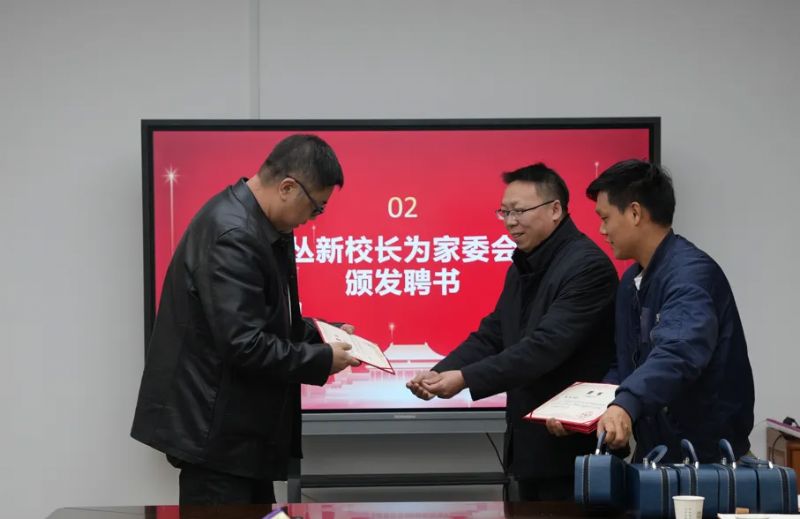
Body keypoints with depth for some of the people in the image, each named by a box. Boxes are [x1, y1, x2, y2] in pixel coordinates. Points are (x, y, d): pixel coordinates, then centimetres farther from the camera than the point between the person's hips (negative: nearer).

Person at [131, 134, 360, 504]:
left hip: (238, 422, 10)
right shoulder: (232, 234, -24)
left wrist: (318, 335, 7)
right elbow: (243, 344, -27)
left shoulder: (259, 224, 7)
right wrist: (321, 360, -17)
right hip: (213, 425, -10)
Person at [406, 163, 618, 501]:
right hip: (529, 441, 9)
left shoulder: (587, 266, -17)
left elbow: (547, 345, -26)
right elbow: (490, 336, 10)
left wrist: (465, 378, -29)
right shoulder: (522, 268, 13)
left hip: (571, 444, -9)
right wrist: (439, 373, -8)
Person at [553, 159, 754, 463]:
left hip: (706, 454, -8)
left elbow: (679, 352, -36)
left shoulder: (690, 272, -19)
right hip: (655, 452, 8)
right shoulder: (631, 282, 10)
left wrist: (626, 405, -49)